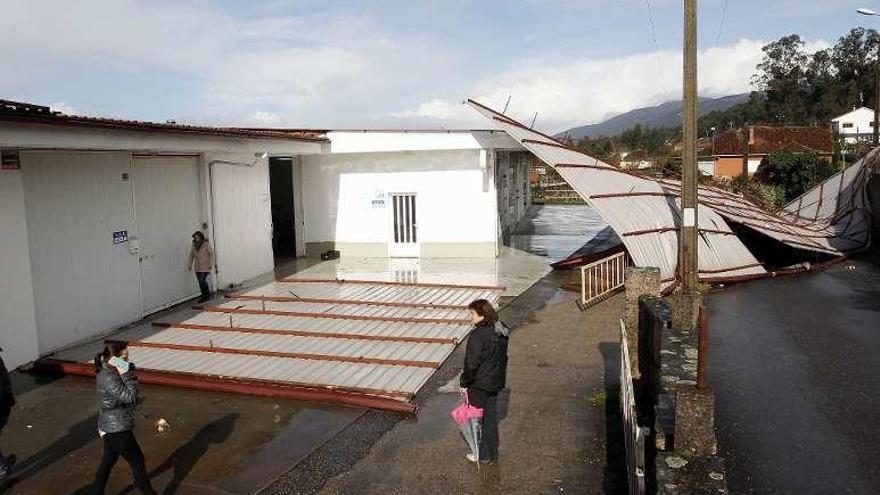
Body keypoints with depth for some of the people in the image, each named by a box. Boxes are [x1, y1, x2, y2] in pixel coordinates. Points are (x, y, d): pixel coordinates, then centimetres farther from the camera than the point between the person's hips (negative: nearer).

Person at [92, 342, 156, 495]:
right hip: (117, 430, -9)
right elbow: (130, 396, -25)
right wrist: (127, 374, -27)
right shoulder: (109, 378, -27)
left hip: (111, 428, 9)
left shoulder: (110, 372, 3)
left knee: (107, 462, 21)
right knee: (137, 461, 7)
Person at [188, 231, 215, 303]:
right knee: (201, 282, 6)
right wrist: (190, 265, 9)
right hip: (197, 267, 5)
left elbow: (212, 254, -8)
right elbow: (191, 255, 13)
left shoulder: (206, 244, -9)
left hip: (205, 267, -5)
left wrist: (211, 264, -13)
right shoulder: (194, 245, 5)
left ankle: (206, 295, 3)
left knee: (202, 281, -13)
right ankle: (205, 296, 17)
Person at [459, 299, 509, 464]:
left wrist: (464, 382, -10)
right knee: (491, 417, 18)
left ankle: (482, 454, 21)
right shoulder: (502, 332, 1)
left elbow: (472, 363, -21)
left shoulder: (478, 335, -24)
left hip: (479, 384, -7)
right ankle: (492, 453, 29)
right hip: (495, 382, 7)